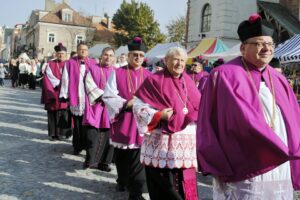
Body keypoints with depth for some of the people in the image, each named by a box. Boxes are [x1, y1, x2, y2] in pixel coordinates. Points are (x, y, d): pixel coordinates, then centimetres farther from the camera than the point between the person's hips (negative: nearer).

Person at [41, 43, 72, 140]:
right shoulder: (50, 64, 9)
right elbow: (49, 77, -2)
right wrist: (59, 84, -11)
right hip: (53, 93, 0)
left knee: (64, 113, -5)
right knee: (53, 113, 0)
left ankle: (62, 132, 2)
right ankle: (54, 134, 5)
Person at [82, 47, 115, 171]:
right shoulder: (93, 70, 8)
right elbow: (90, 86, -2)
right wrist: (102, 96, -11)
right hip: (95, 105, -2)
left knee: (107, 136, 0)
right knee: (92, 134, -9)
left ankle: (103, 161, 9)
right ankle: (90, 160, 3)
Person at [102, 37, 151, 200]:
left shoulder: (149, 76, 5)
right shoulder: (117, 73, 0)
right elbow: (108, 97, -6)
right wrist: (126, 103, -16)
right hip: (122, 121, 0)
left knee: (138, 159, 0)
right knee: (121, 156, 16)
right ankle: (122, 181, 39)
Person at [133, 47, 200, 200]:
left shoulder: (188, 82, 12)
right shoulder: (154, 81, -5)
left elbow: (200, 108, 16)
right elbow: (138, 107, -8)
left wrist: (190, 113, -5)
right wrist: (160, 115, -18)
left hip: (186, 144, 5)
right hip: (161, 143, -5)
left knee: (184, 185, 9)